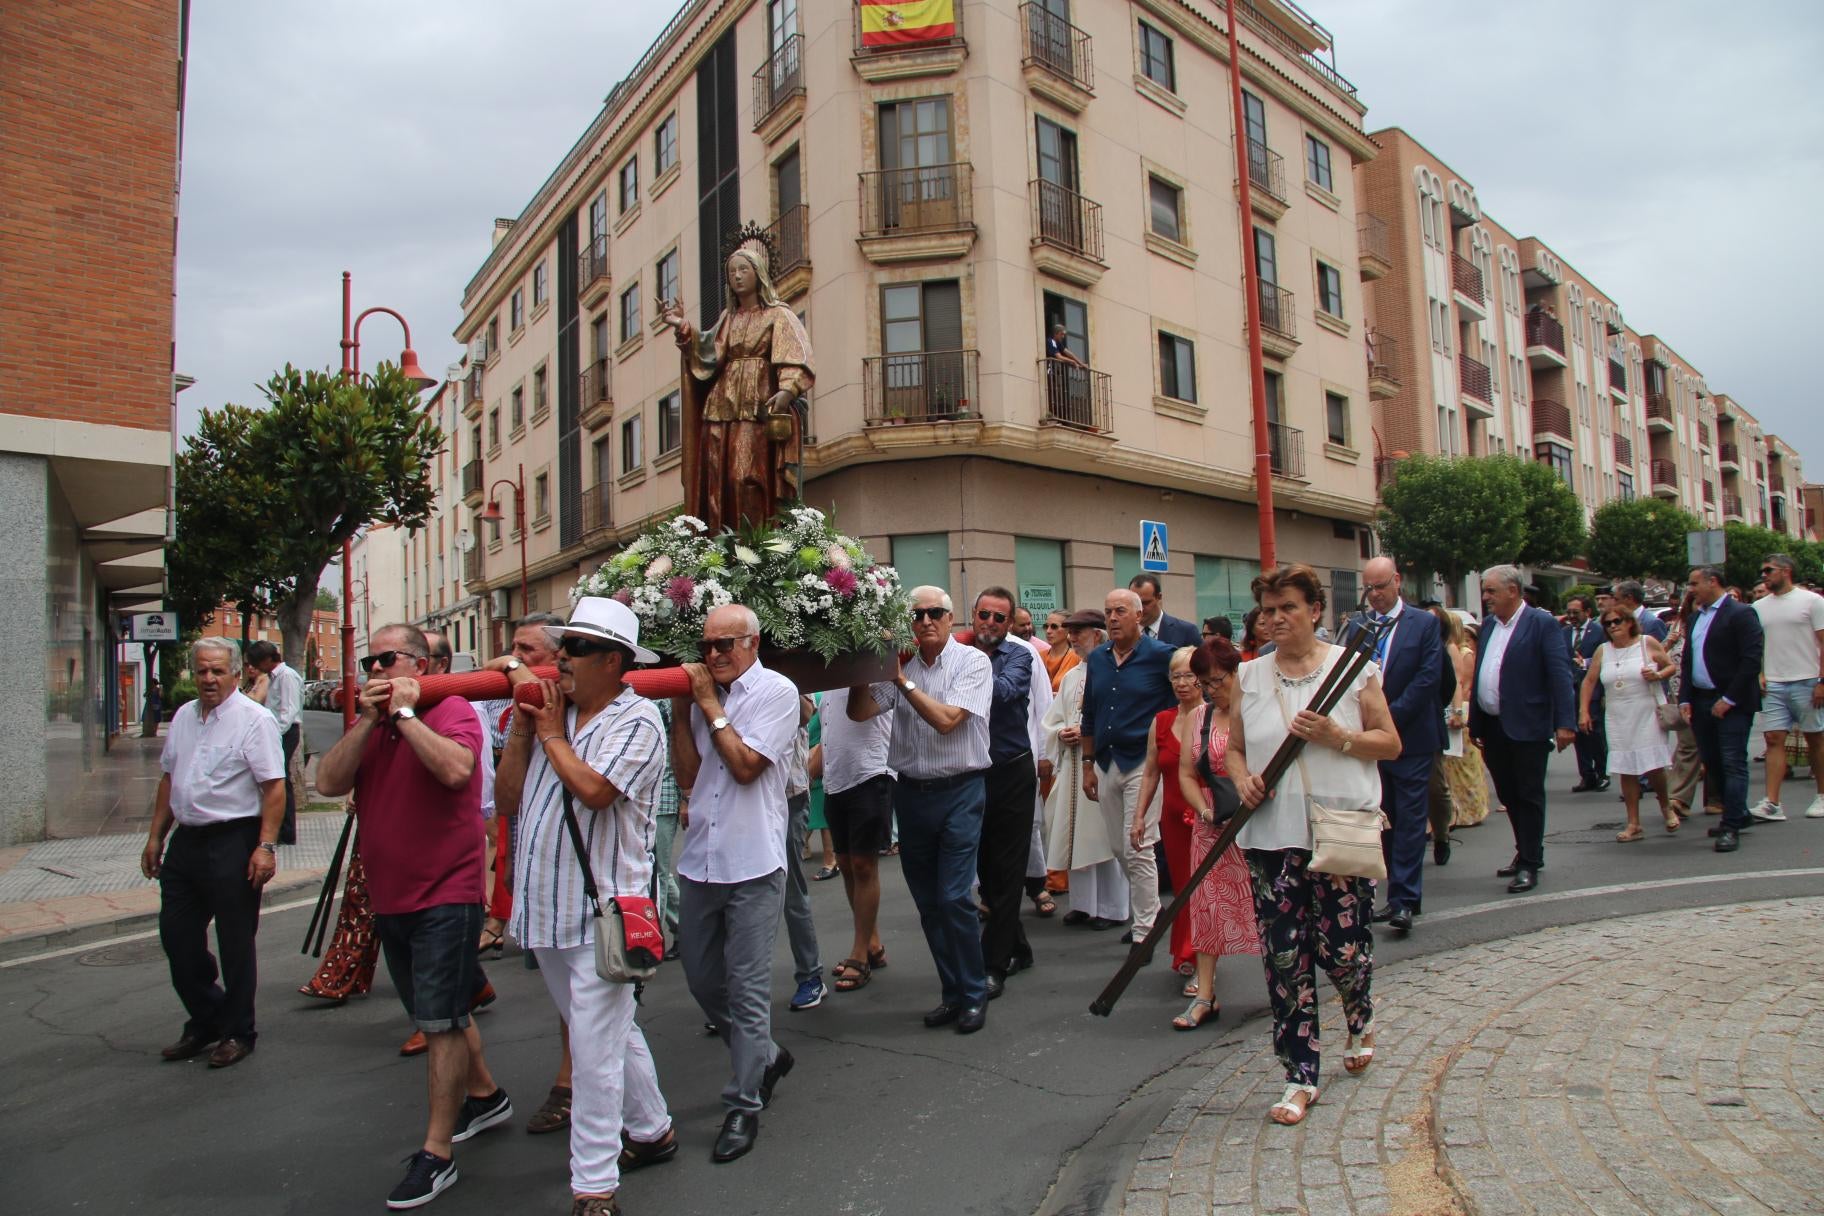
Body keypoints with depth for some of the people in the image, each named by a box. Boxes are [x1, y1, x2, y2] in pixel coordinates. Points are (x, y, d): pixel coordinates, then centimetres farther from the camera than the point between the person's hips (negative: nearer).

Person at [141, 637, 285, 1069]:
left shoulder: (254, 719, -11)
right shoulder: (183, 717, 12)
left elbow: (273, 788, -16)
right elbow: (168, 779, 20)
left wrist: (266, 846, -22)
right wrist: (155, 837, 17)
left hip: (233, 843, -7)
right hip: (185, 840, 8)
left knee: (235, 943, 3)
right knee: (177, 936, 13)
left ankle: (237, 1033, 18)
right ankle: (205, 1022, 31)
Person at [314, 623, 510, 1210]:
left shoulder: (453, 711, -10)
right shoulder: (368, 725, 10)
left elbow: (455, 769, -30)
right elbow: (329, 782, -4)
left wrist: (405, 712, -19)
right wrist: (369, 720, -12)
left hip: (446, 896, -8)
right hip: (389, 897, 8)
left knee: (440, 1021, -2)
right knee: (440, 1014, 21)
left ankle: (437, 1154, 9)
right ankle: (484, 1095, 40)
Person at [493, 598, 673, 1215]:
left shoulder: (637, 719, -10)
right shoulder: (552, 712, 10)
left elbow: (593, 790, -25)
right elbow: (507, 799, 9)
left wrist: (551, 734, -11)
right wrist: (521, 730, 0)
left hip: (601, 914, -7)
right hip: (547, 911, 7)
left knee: (596, 1052, -2)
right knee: (612, 1034, 21)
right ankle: (651, 1131, 37)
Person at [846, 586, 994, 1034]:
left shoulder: (972, 662, -6)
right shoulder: (900, 665, 6)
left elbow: (946, 720, -17)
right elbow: (859, 712, 1)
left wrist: (902, 681, -15)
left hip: (959, 791, -5)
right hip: (912, 791, 5)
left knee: (954, 897, -9)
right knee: (927, 901, 11)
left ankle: (974, 993, 11)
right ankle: (952, 991, 26)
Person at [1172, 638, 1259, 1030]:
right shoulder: (1198, 718, 8)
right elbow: (1186, 773, 7)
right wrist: (1205, 810, -8)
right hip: (1213, 829, 4)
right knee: (1209, 905, 4)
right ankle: (1205, 995, 10)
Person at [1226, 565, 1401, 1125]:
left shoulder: (1353, 665, 1)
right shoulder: (1249, 676, 8)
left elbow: (1390, 743, 2)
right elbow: (1234, 748, 13)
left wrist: (1336, 737, -15)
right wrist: (1242, 780, -8)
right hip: (1271, 836, 2)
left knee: (1342, 947, 4)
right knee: (1284, 957, 2)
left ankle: (1361, 1022, 39)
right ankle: (1300, 1077, 15)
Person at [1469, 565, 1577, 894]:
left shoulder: (1542, 623, -8)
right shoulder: (1488, 624, 12)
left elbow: (1560, 673, -14)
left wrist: (1565, 722, -21)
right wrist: (1474, 722, 12)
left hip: (1526, 727, -7)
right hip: (1492, 727, 7)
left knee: (1529, 796, 2)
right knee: (1508, 796, 15)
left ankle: (1529, 865, 10)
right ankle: (1528, 854, 30)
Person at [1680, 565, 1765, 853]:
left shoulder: (1741, 613, -8)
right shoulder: (1696, 617, 15)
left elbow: (1752, 660, -15)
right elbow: (1687, 661, 16)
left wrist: (1728, 699, -17)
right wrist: (1685, 699, 7)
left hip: (1731, 703, -8)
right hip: (1701, 701, 8)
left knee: (1733, 763, -5)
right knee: (1712, 762, 13)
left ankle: (1731, 827, -3)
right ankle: (1739, 814, 28)